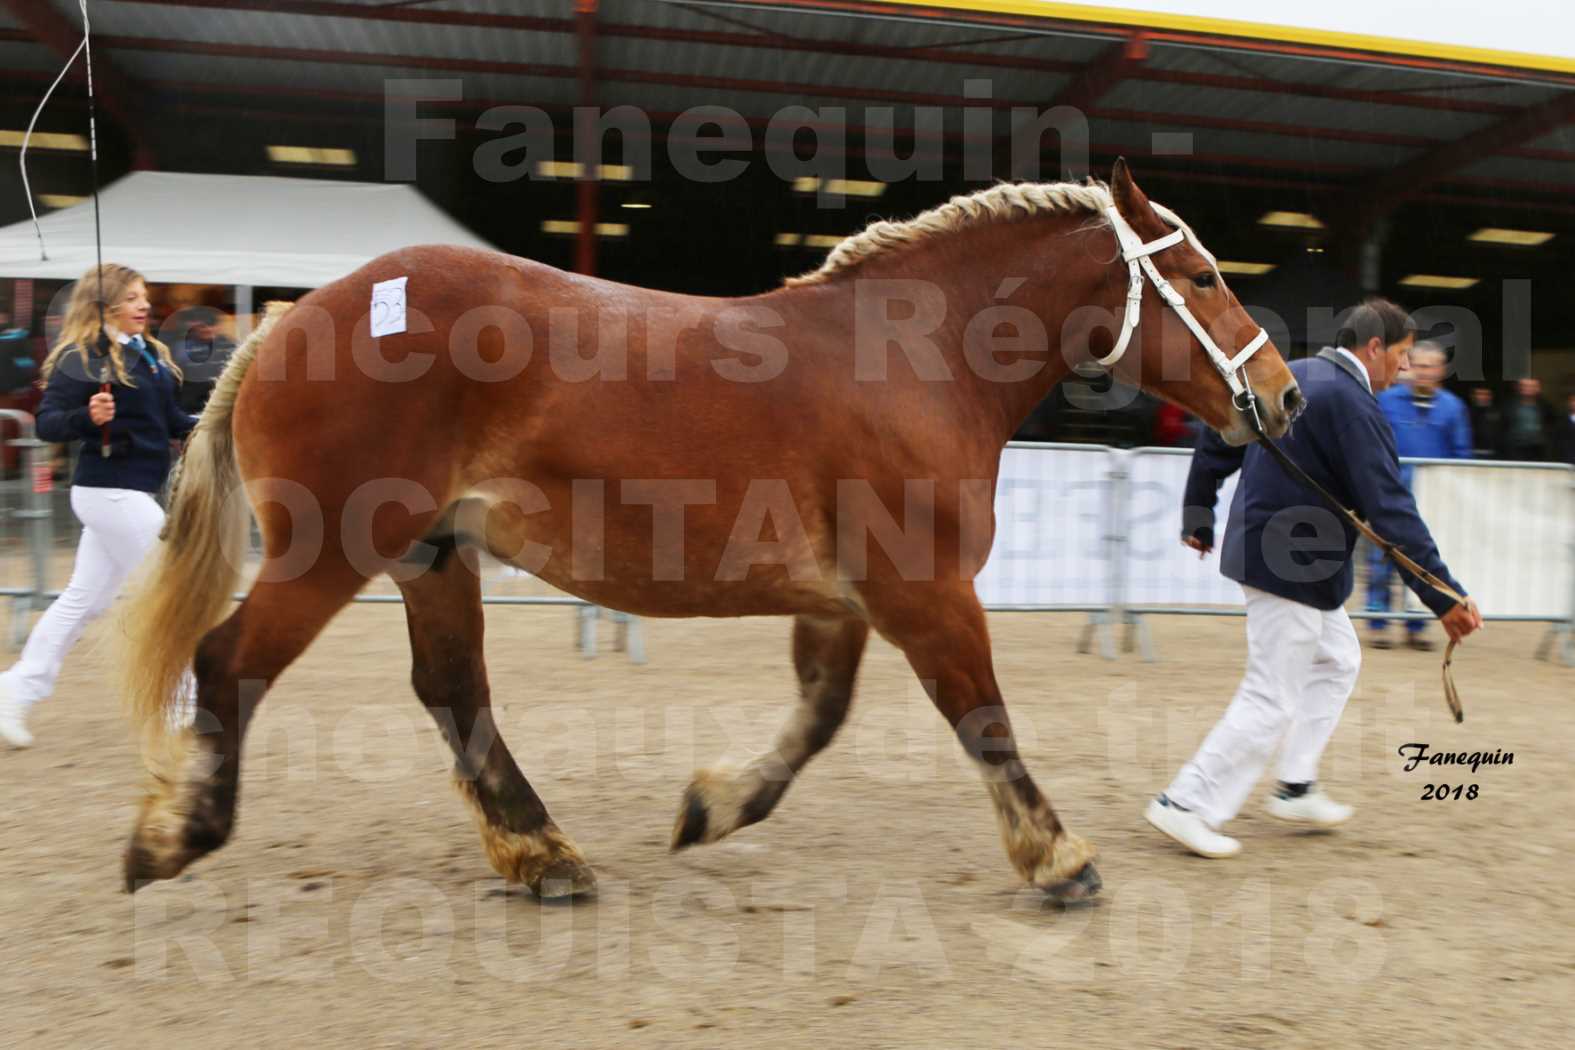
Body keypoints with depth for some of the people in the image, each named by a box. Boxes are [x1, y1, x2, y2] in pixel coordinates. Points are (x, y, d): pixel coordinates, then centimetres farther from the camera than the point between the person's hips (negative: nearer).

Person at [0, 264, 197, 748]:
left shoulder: (150, 353, 12)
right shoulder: (81, 358, -12)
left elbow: (169, 419, 18)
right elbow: (47, 422, -16)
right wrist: (88, 417, -35)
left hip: (129, 493, 9)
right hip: (111, 493, -9)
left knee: (84, 600, 14)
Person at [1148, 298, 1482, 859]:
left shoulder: (1289, 376, 8)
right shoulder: (1353, 403, -20)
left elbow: (1216, 445, 15)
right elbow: (1390, 512, -23)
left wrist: (1197, 519, 26)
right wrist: (1444, 598, -19)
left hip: (1262, 545, 10)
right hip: (1293, 565, -10)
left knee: (1337, 660, 23)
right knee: (1273, 698, -2)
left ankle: (1296, 787, 28)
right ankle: (1187, 803, 4)